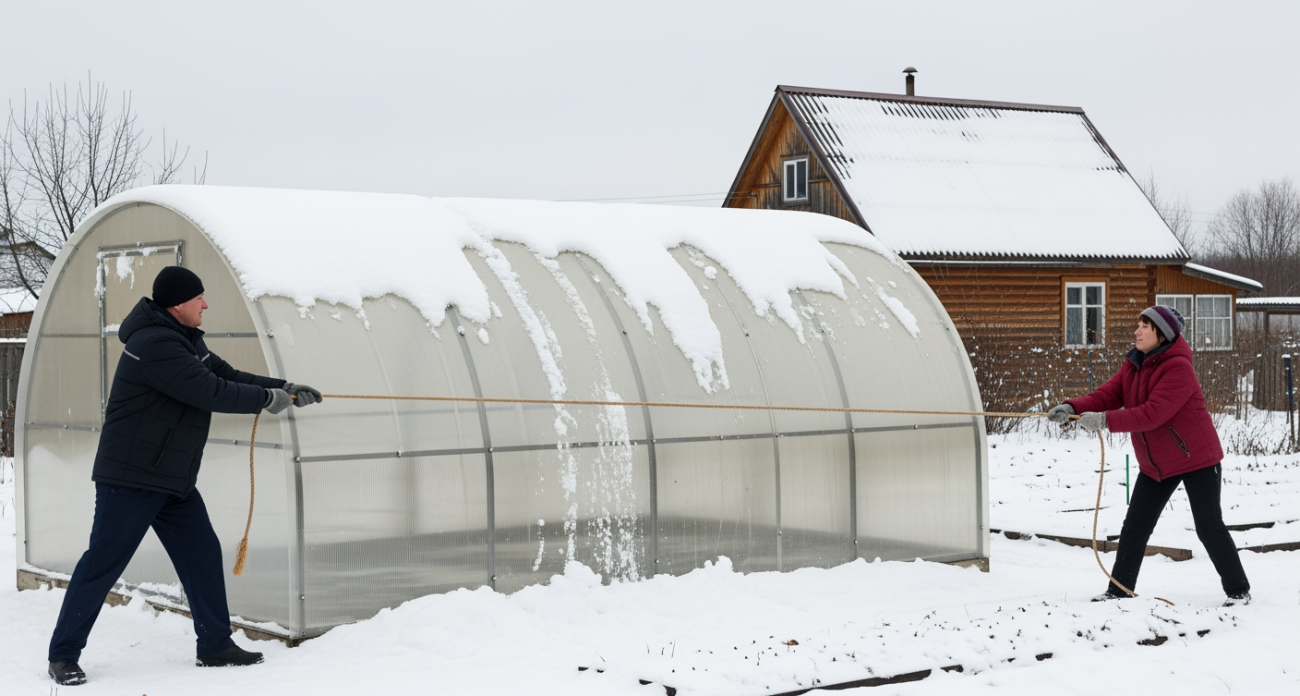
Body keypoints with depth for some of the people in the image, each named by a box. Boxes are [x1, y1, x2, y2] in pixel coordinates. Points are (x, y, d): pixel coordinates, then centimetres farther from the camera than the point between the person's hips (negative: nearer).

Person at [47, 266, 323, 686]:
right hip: (130, 478, -10)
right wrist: (266, 399, -12)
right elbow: (210, 393, -23)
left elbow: (228, 375, 16)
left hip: (174, 479, 10)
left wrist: (284, 389, 7)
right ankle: (63, 656, 4)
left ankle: (215, 646, 15)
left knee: (203, 556, 8)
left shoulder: (187, 340, 13)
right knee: (103, 562, -4)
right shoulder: (155, 345, -21)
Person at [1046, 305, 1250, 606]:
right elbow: (1108, 395, -5)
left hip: (1196, 458, -8)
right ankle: (1119, 590, 18)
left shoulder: (1178, 368, -23)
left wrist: (1105, 420, -35)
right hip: (1155, 464, 8)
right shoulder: (1134, 364, 2)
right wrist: (1072, 408, -22)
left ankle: (1238, 590, 11)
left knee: (1209, 528, -3)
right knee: (1134, 528, 8)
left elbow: (1152, 414, -32)